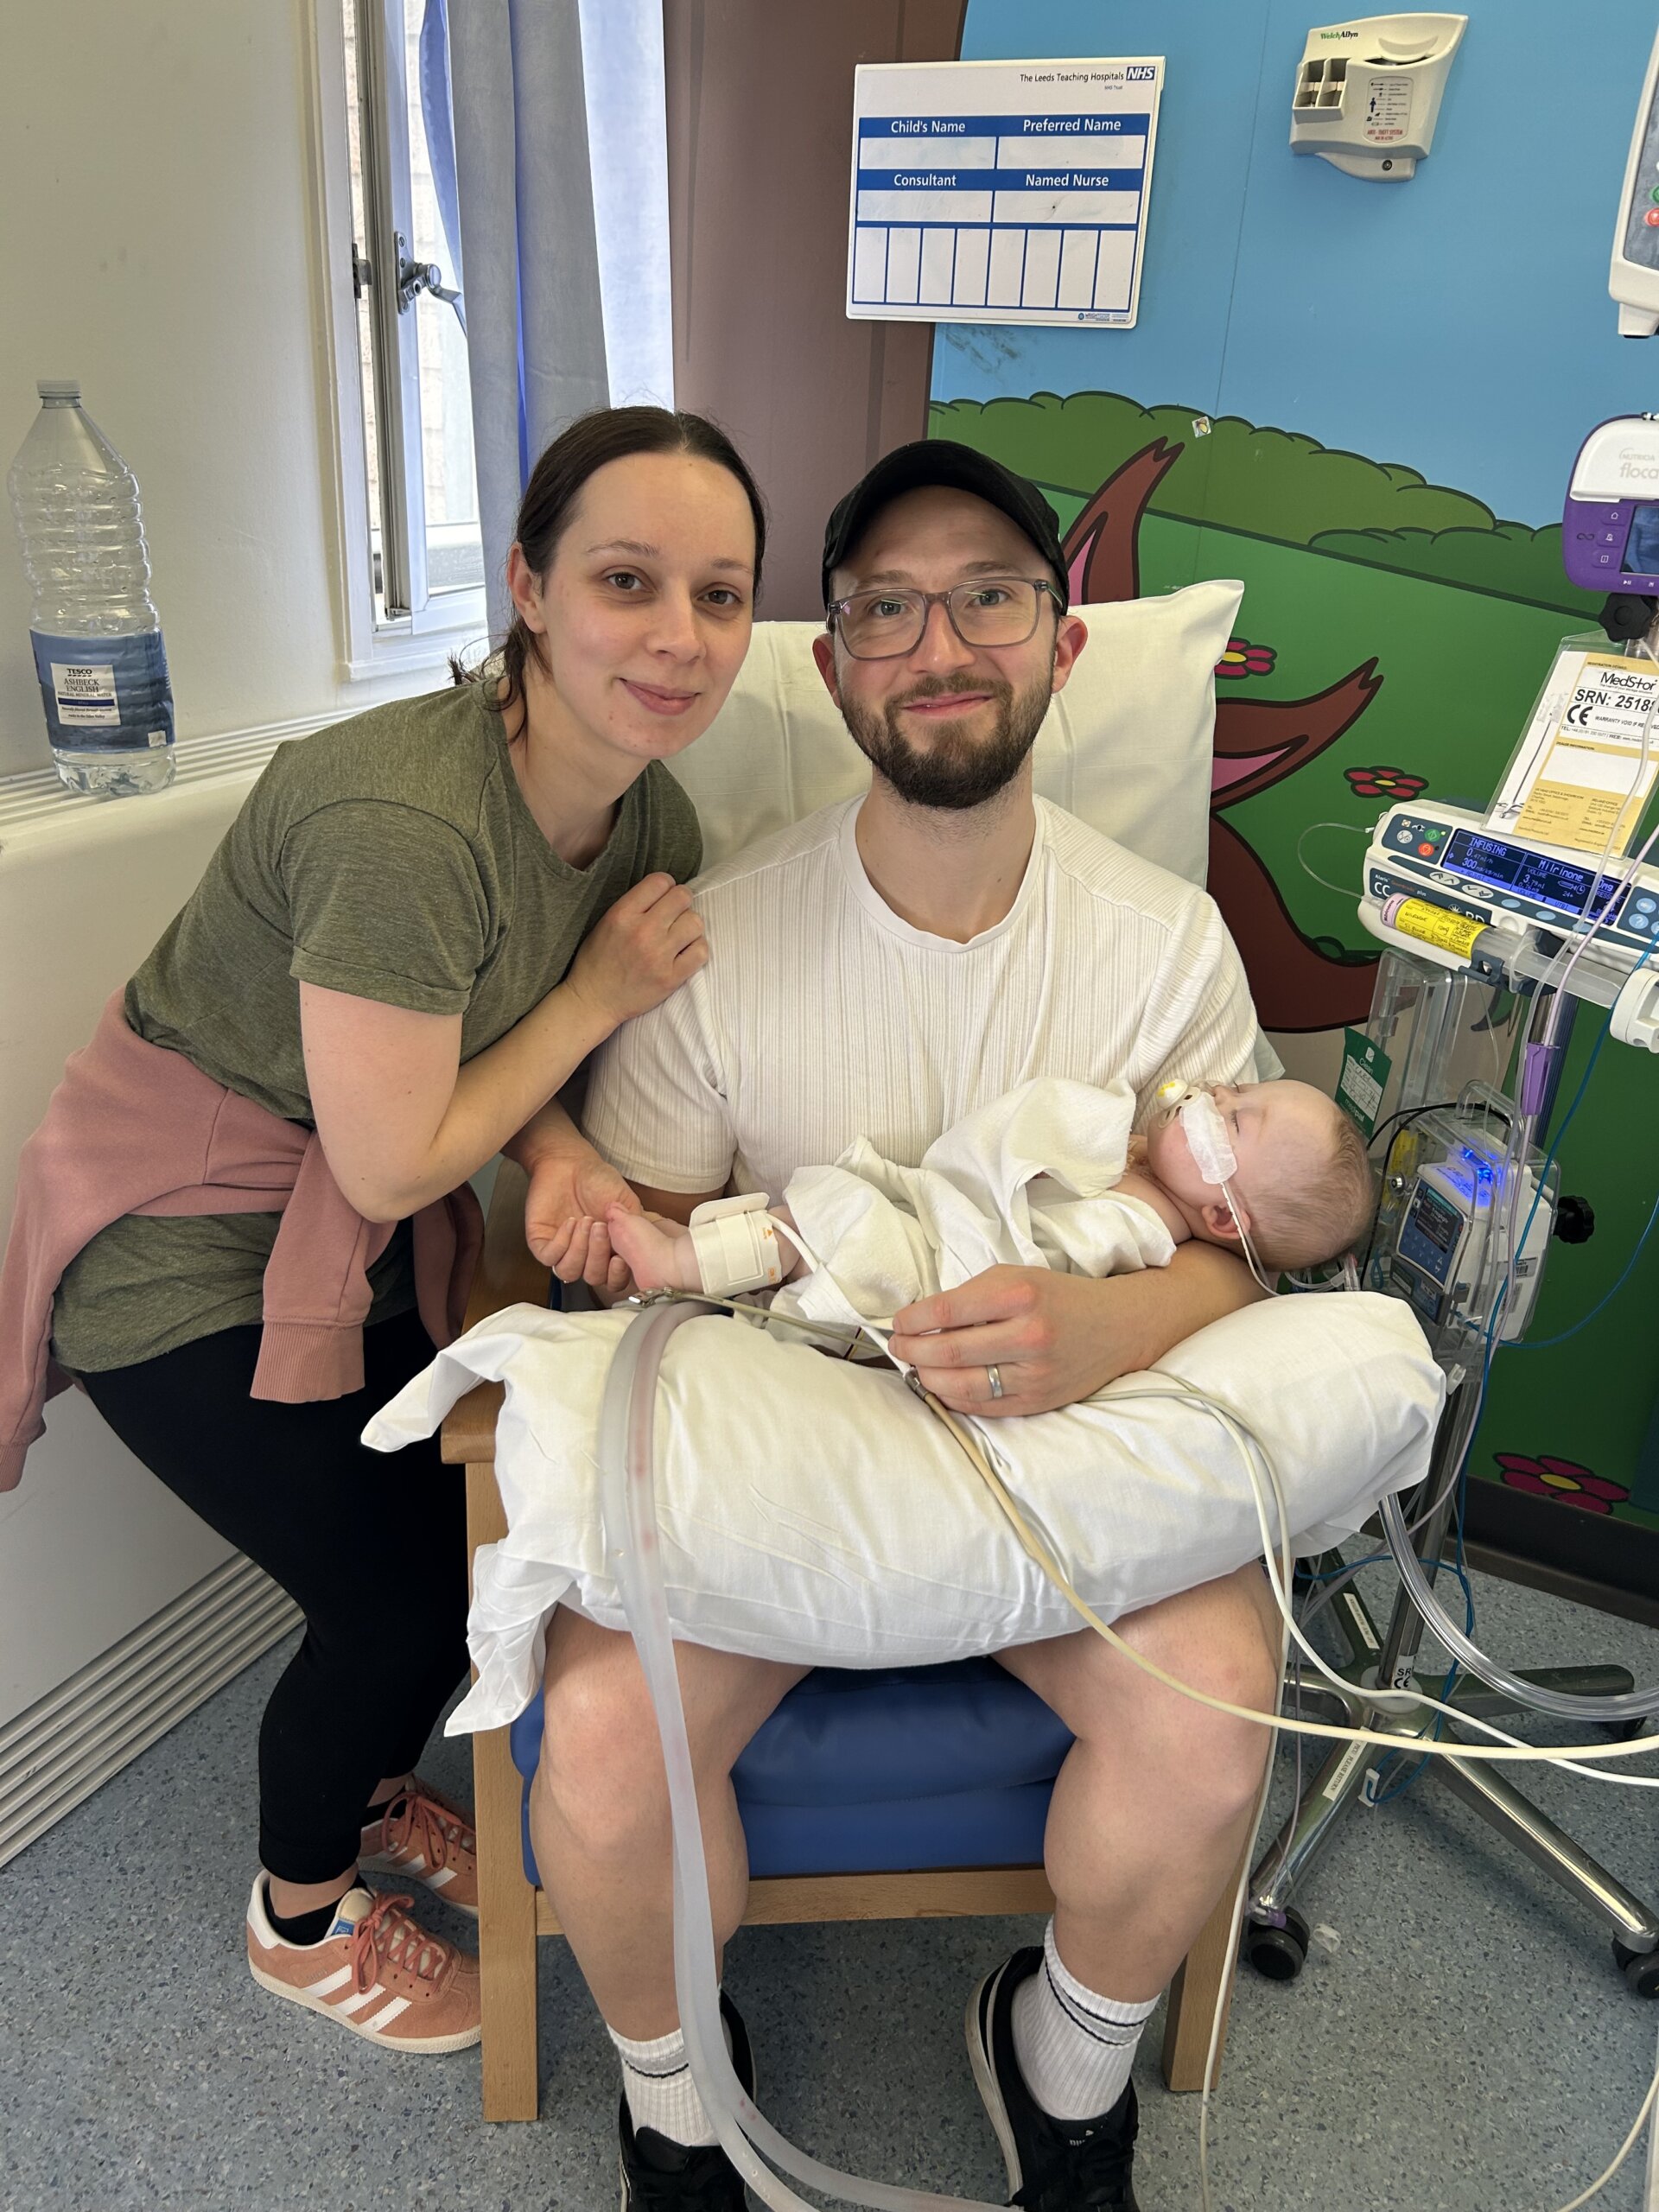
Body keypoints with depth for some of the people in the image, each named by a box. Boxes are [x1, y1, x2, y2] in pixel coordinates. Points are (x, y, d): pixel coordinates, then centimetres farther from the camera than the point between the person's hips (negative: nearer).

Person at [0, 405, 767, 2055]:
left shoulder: (654, 818, -8)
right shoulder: (405, 820, -34)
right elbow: (392, 1165, -25)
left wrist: (565, 1161, -17)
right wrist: (600, 994, -20)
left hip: (358, 1229, 8)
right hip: (178, 1238, -7)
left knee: (485, 1514, 13)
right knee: (403, 1584, -1)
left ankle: (376, 1796, 46)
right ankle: (300, 1920, 32)